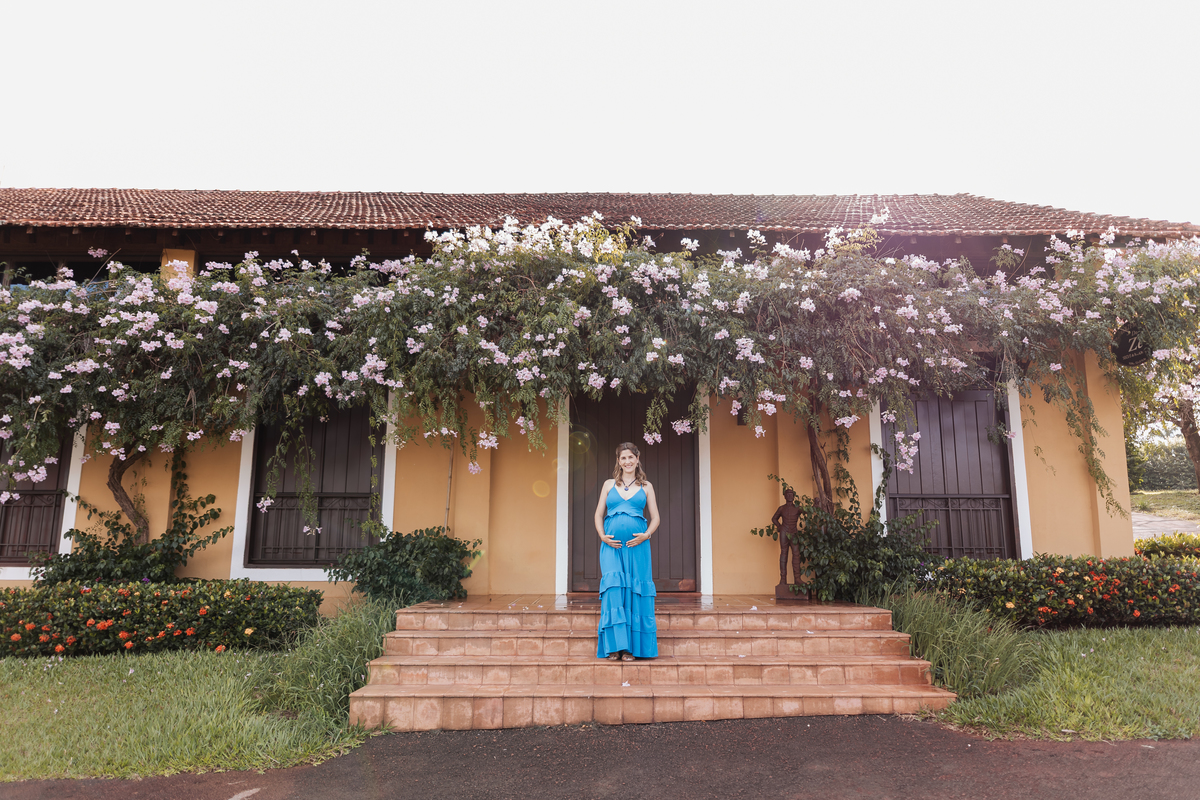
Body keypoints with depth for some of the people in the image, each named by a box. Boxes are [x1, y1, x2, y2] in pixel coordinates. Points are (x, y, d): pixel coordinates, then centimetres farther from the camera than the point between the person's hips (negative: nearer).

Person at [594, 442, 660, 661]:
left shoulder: (646, 486, 11)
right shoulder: (609, 484, 13)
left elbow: (655, 518, 10)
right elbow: (598, 514, 12)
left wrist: (645, 535, -8)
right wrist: (603, 536, -4)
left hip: (637, 546, 0)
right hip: (612, 545, 0)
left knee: (635, 593, -2)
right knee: (613, 590, -9)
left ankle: (631, 647, 6)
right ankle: (614, 646, -3)